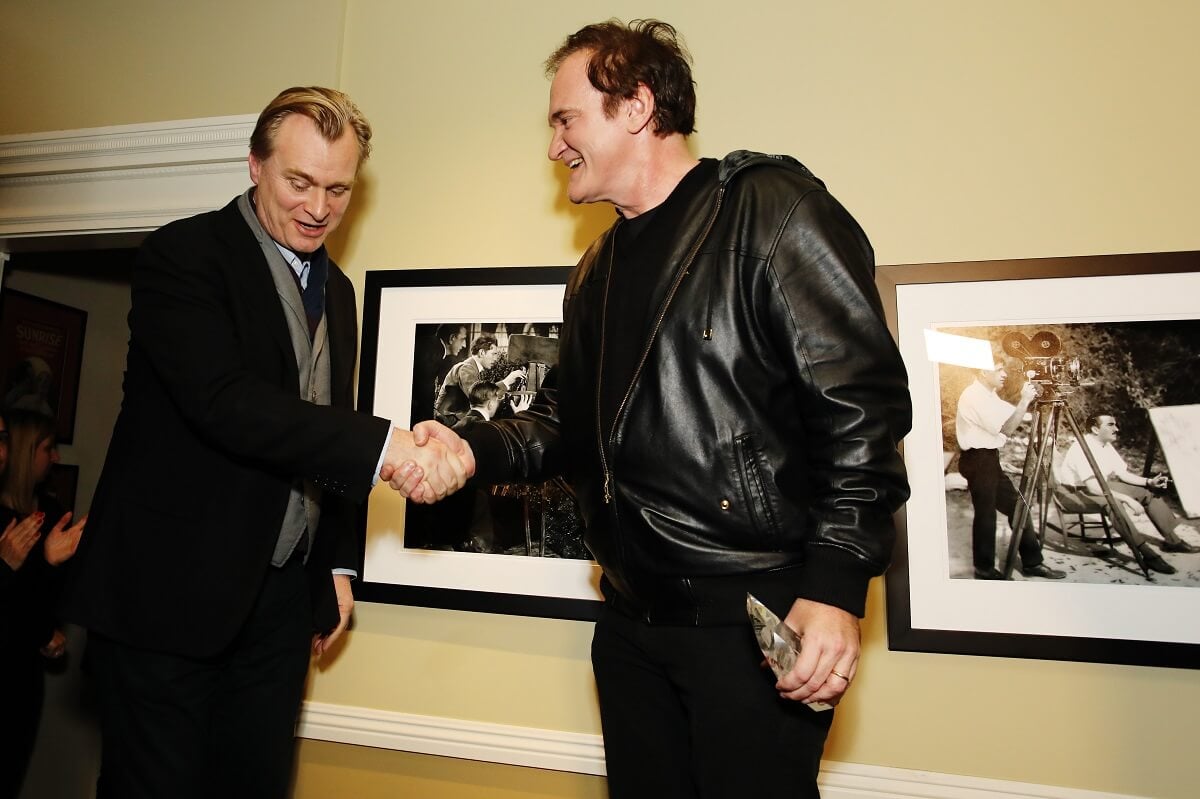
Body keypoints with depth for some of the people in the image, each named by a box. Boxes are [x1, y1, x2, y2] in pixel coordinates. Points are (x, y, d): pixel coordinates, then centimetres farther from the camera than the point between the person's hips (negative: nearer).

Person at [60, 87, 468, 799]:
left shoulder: (335, 289, 12)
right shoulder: (184, 254, -9)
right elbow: (225, 402, -25)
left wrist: (336, 566, 13)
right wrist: (383, 446, -31)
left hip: (282, 597, 6)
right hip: (170, 588, -5)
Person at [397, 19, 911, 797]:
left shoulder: (769, 209, -8)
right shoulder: (597, 273, 16)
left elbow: (860, 403, -15)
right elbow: (564, 420, 18)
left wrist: (835, 586, -20)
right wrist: (476, 448, 0)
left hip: (757, 618, -7)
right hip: (632, 617, 8)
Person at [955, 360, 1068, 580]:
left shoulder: (988, 395, 15)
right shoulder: (973, 395, -16)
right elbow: (1005, 429, -22)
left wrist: (1026, 399, 0)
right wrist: (1024, 400, -19)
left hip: (989, 458, 10)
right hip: (977, 460, -10)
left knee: (1016, 504, 10)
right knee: (985, 513, -1)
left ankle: (1032, 562, 19)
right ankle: (984, 568, 12)